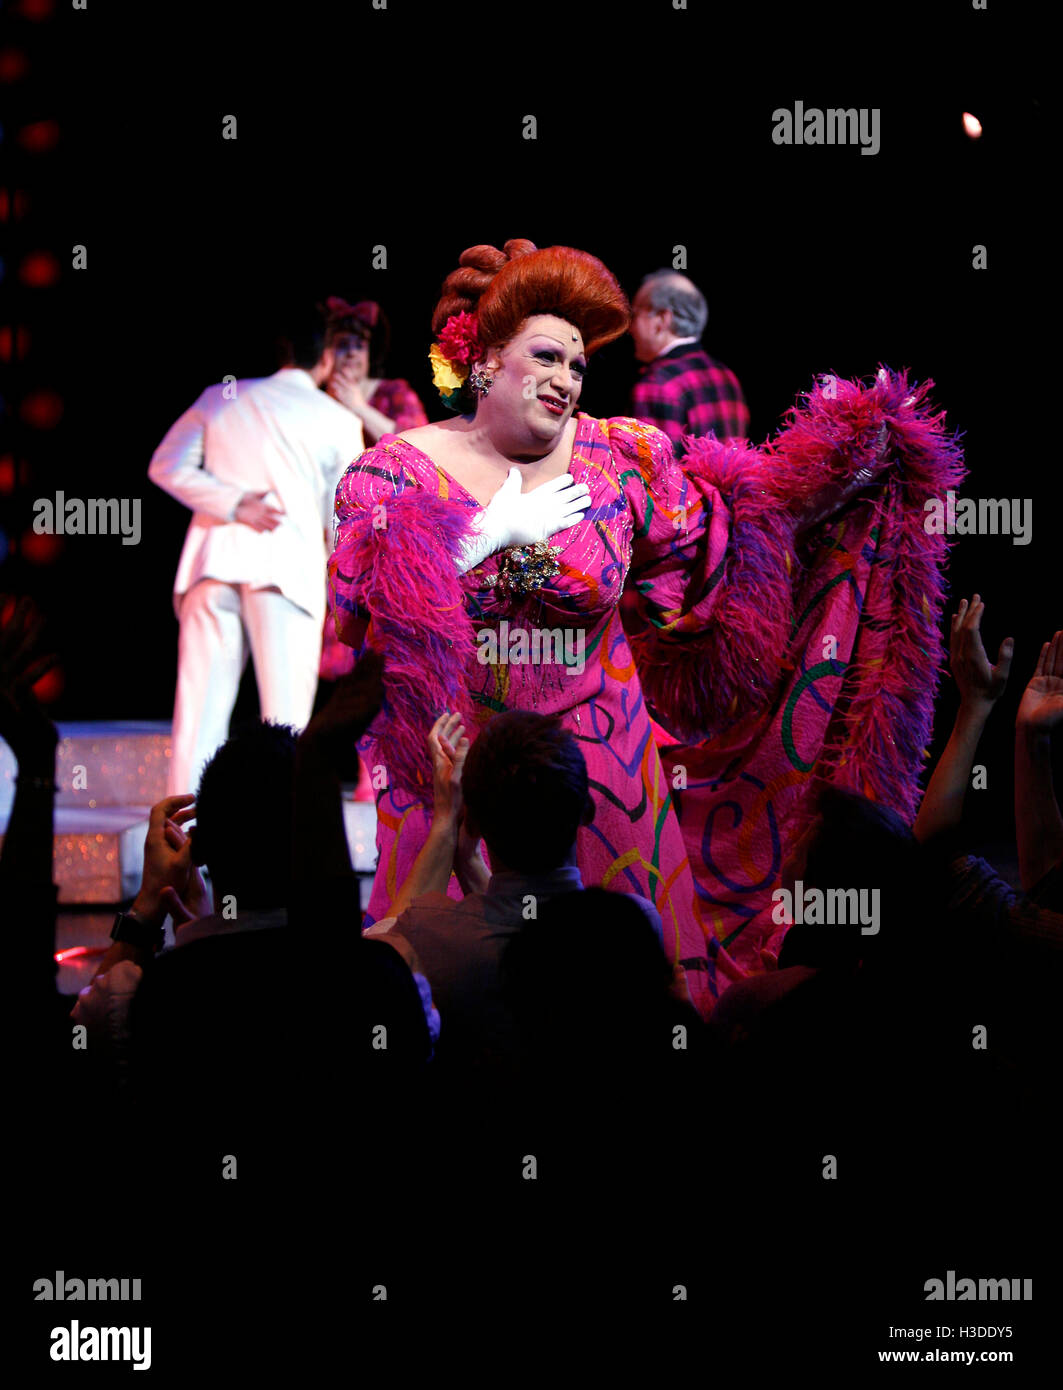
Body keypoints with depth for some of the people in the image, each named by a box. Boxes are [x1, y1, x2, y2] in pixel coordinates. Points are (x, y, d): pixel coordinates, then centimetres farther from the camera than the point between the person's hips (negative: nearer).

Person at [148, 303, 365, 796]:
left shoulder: (221, 398, 17)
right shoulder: (338, 421, 8)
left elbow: (166, 465, 7)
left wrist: (233, 504, -1)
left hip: (213, 556, 3)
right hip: (289, 563, -3)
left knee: (201, 704, 2)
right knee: (285, 710, -2)